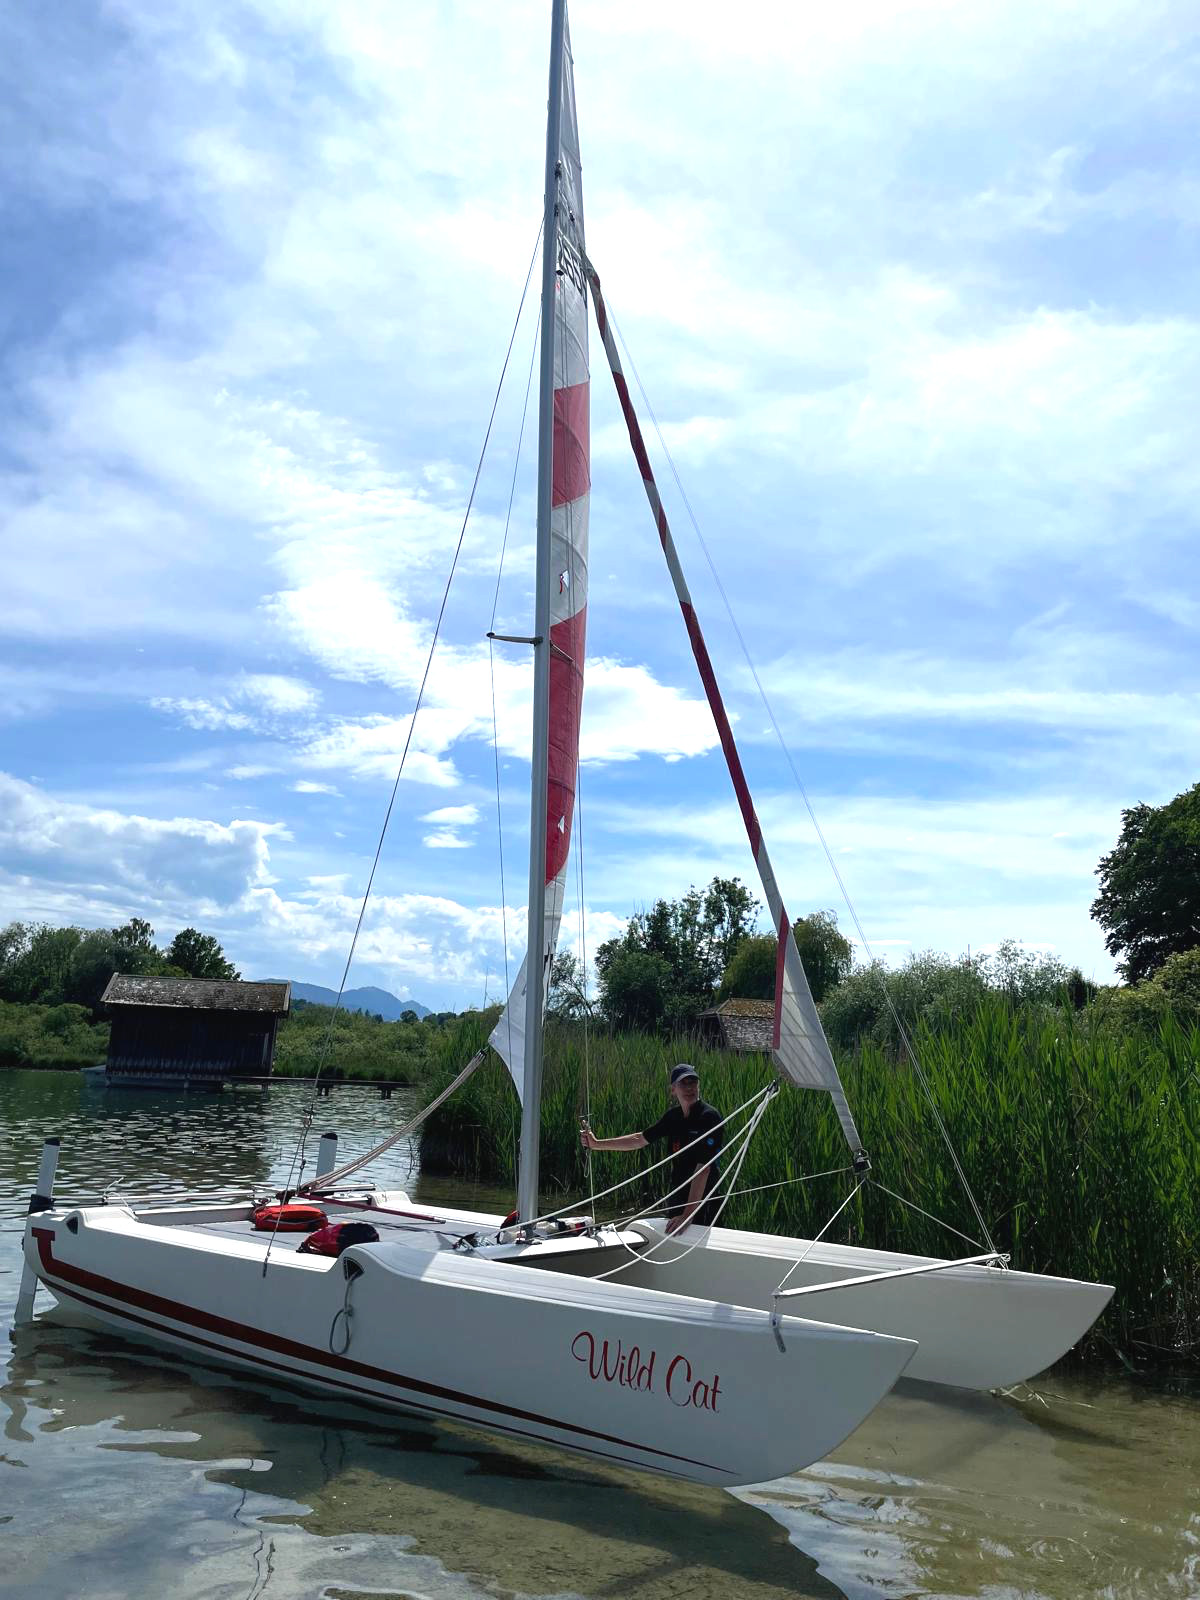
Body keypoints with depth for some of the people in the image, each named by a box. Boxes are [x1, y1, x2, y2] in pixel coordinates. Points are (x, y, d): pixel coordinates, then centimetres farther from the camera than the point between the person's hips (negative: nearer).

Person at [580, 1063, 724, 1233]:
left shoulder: (709, 1116, -19)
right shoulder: (673, 1115, 2)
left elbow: (703, 1168, -25)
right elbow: (640, 1140, 12)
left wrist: (688, 1214, -29)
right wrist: (597, 1144, 9)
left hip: (702, 1199, -7)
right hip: (676, 1196, 7)